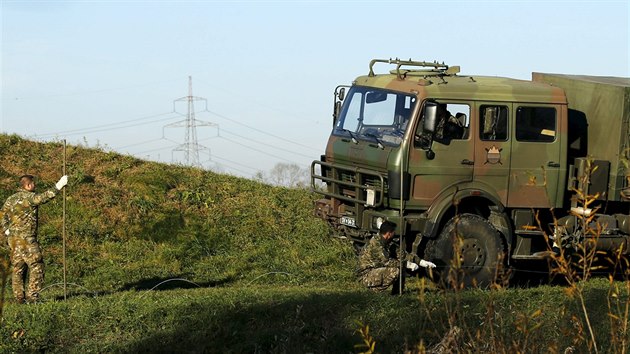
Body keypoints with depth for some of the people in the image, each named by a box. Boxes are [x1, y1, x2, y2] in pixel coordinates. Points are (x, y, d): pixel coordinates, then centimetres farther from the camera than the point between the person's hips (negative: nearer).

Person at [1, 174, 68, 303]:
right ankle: (32, 295, -8)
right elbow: (44, 197, -23)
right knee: (36, 266, -2)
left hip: (13, 239, 8)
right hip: (26, 238, -8)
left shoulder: (10, 199, 14)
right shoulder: (29, 197, -10)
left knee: (18, 267, 10)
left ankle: (19, 297, 10)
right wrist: (58, 186, -19)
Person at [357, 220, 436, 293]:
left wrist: (421, 262, -3)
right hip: (367, 276, -9)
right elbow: (387, 261, -28)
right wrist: (408, 264, -25)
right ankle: (377, 289, -11)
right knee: (394, 271, -29)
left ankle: (396, 292, 6)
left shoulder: (387, 242, 6)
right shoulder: (375, 243, -23)